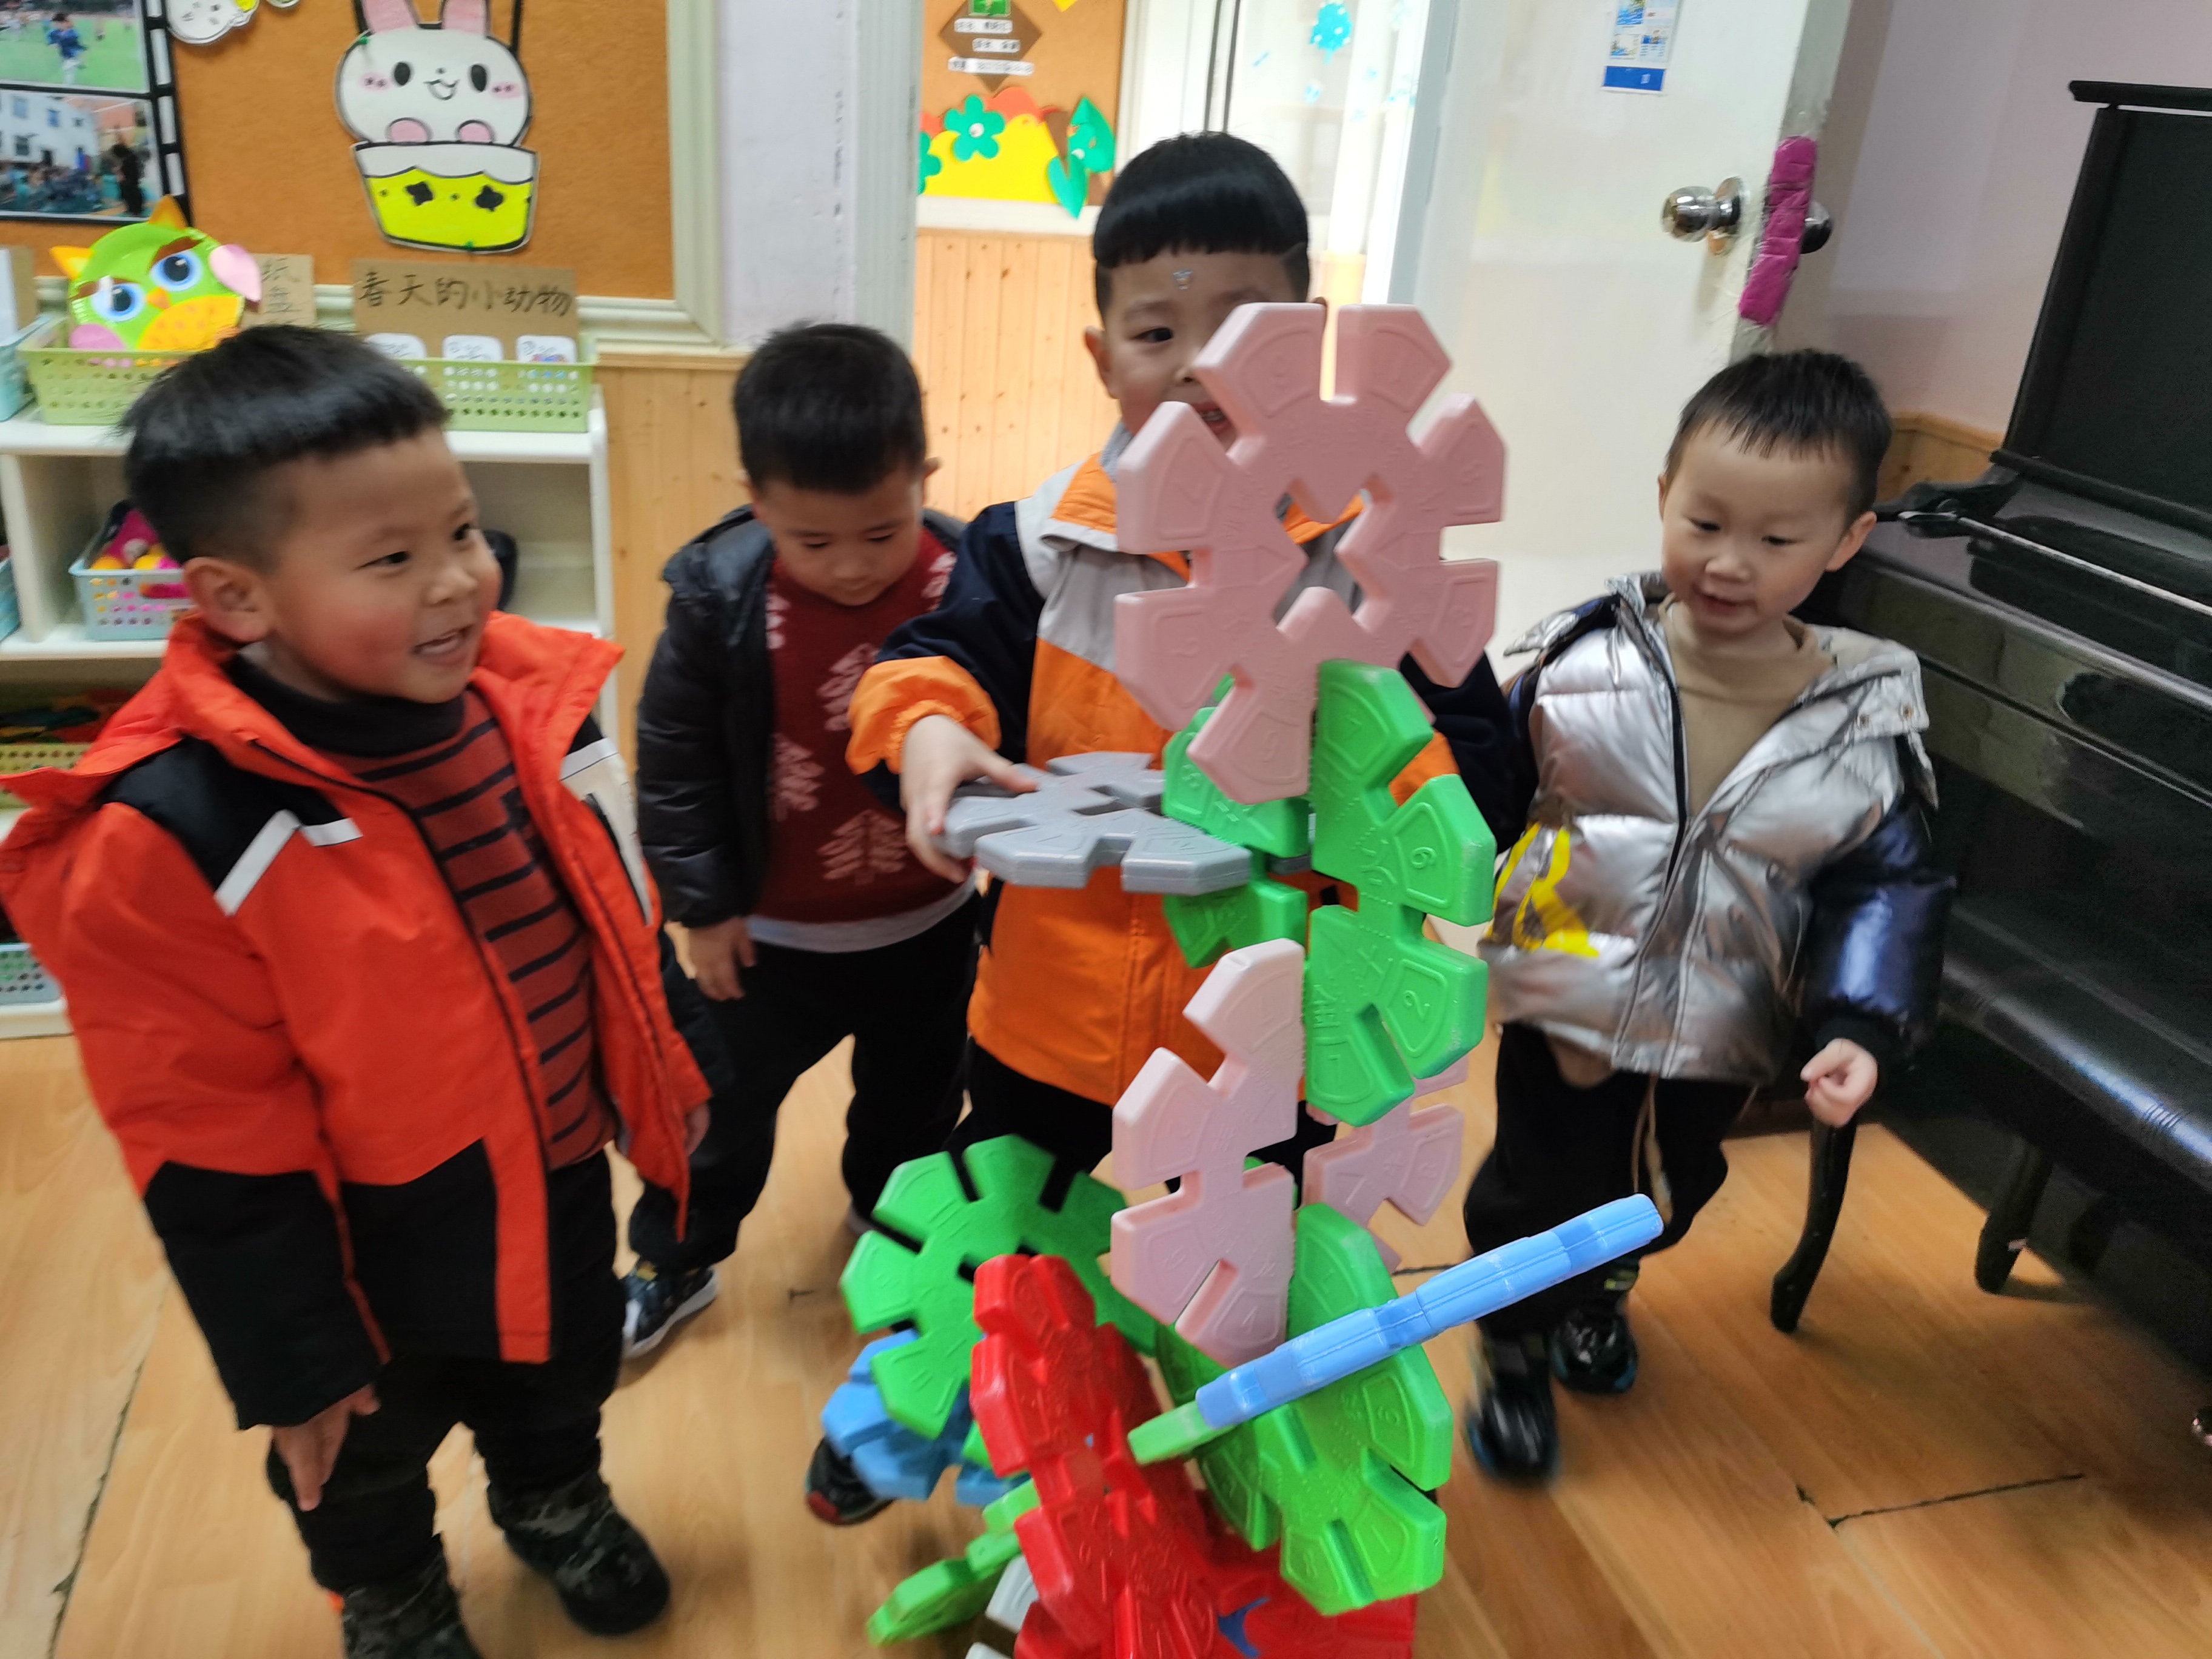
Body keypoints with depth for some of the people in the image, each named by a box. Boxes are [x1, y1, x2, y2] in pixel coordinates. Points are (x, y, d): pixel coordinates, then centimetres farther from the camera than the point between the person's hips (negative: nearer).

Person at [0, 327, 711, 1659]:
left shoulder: (524, 691, -15)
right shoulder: (172, 840, -30)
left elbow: (616, 915, 1)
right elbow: (209, 1147, -21)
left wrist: (665, 1076, 12)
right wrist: (290, 1360, -12)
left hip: (561, 1184, 4)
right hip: (381, 1258, -4)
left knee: (561, 1380, 32)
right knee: (366, 1463, 27)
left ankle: (557, 1502, 64)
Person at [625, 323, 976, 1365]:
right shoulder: (721, 594, -21)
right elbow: (674, 761, -10)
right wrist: (701, 904, -7)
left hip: (927, 925, 2)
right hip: (770, 935, -1)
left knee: (914, 1097, 26)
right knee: (722, 1106, 18)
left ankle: (889, 1213, 56)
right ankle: (675, 1264, 43)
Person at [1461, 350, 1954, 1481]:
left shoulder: (1866, 718, -13)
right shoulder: (1585, 663, -16)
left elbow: (1886, 887, -8)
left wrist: (1860, 1027, -18)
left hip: (1723, 1034, 3)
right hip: (1569, 999, -3)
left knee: (1666, 1194, 25)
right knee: (1539, 1191, 9)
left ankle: (1597, 1292, 60)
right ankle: (1516, 1349, 40)